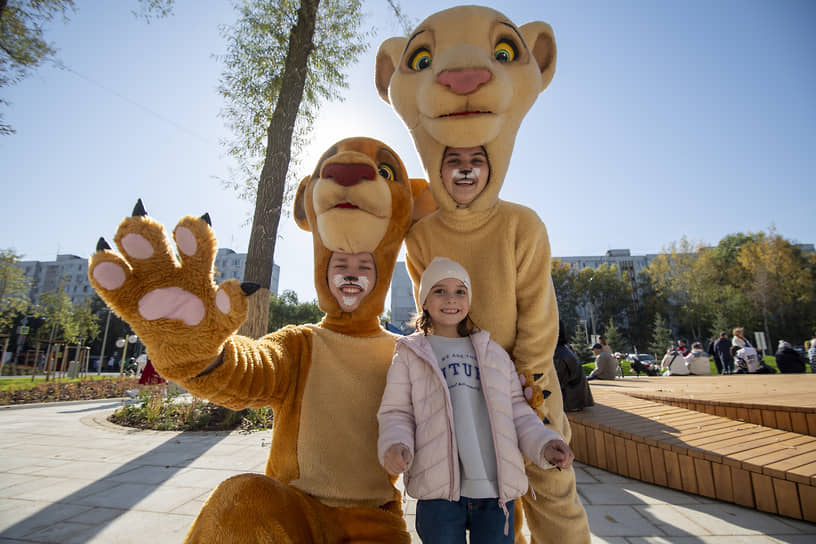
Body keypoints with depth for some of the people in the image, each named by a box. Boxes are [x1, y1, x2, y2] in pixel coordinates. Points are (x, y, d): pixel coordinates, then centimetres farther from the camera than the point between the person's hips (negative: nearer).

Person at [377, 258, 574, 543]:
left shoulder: (493, 351, 12)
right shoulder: (410, 354, 5)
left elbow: (517, 410, 12)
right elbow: (396, 412, 3)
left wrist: (544, 444, -5)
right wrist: (394, 445, -17)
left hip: (496, 488, 3)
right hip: (438, 489, -2)